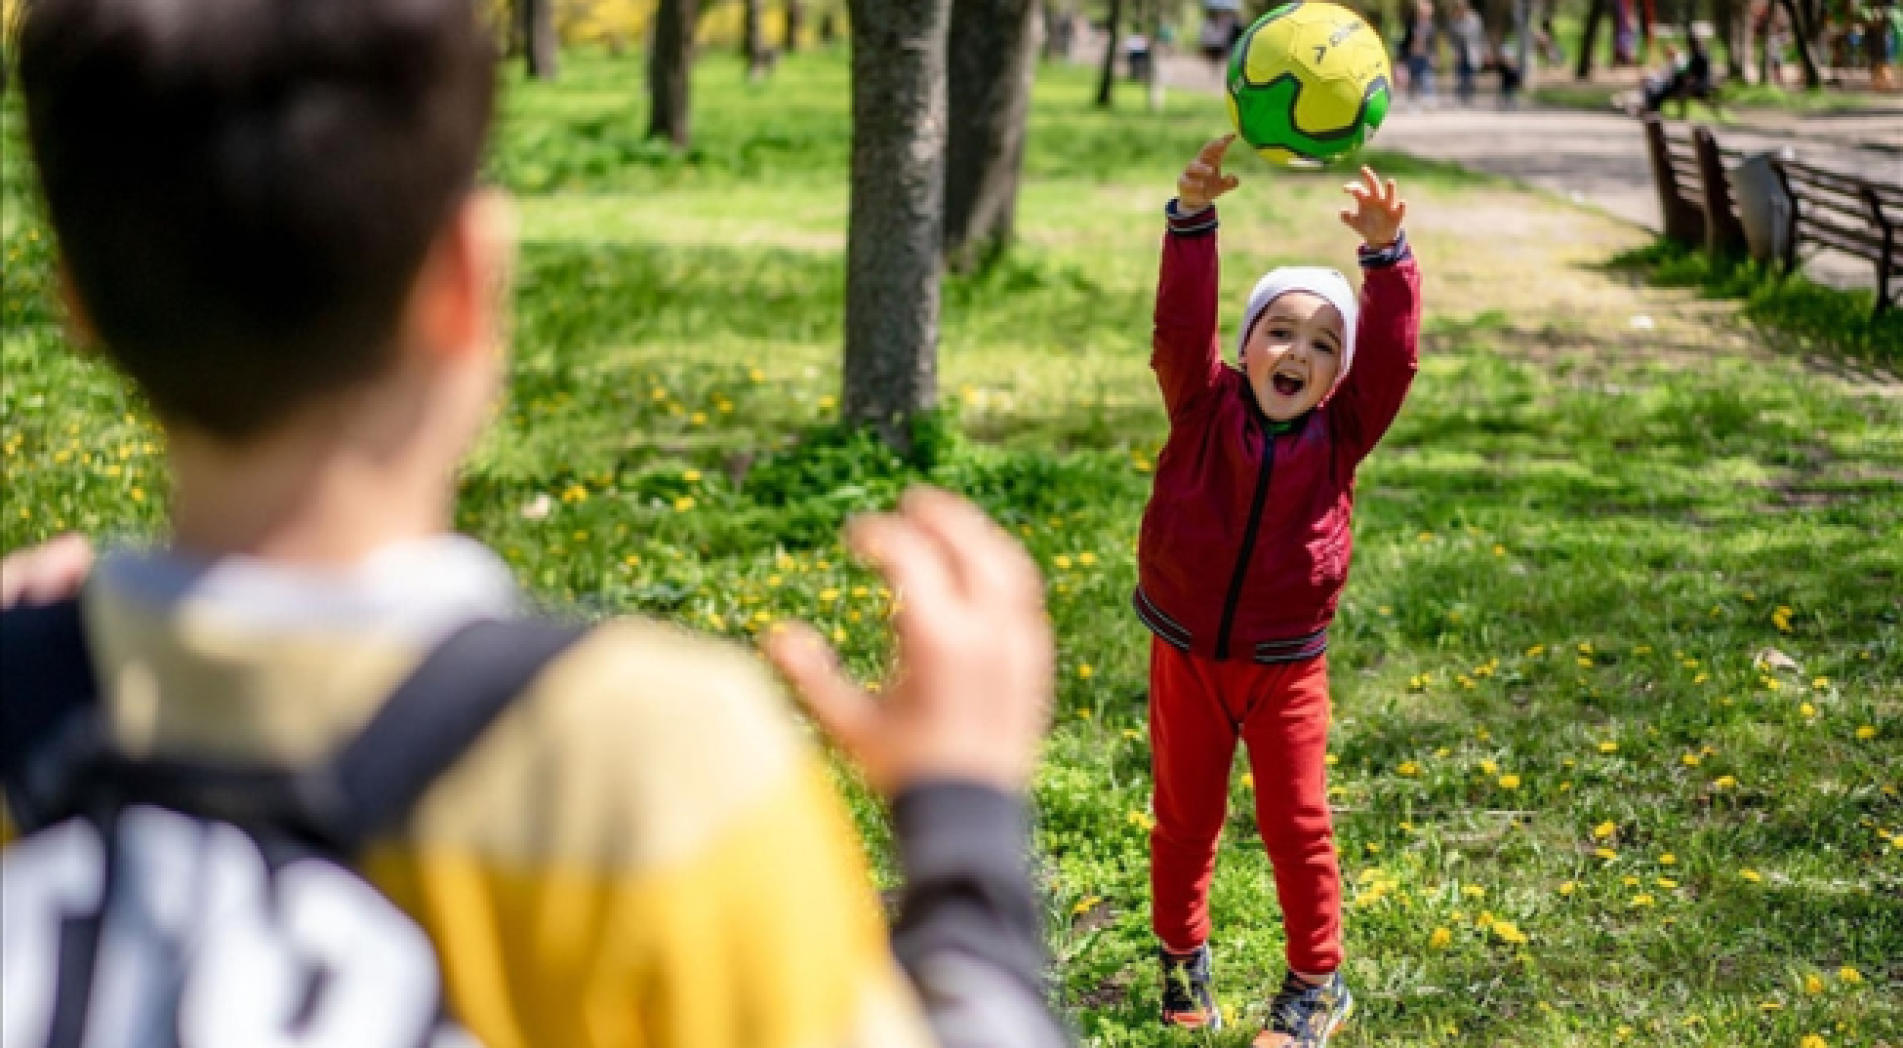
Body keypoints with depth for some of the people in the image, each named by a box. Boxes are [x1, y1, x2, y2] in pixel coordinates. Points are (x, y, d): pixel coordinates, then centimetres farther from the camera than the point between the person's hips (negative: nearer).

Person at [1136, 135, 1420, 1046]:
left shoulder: (1342, 432, -7)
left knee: (1297, 826, 7)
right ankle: (1182, 957, 33)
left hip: (1285, 666, 0)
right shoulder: (1204, 408, -9)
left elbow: (1393, 353, -19)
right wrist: (1193, 217, -35)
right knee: (1184, 818, 14)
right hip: (1186, 656, 0)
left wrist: (1385, 253, -32)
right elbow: (1181, 325, -22)